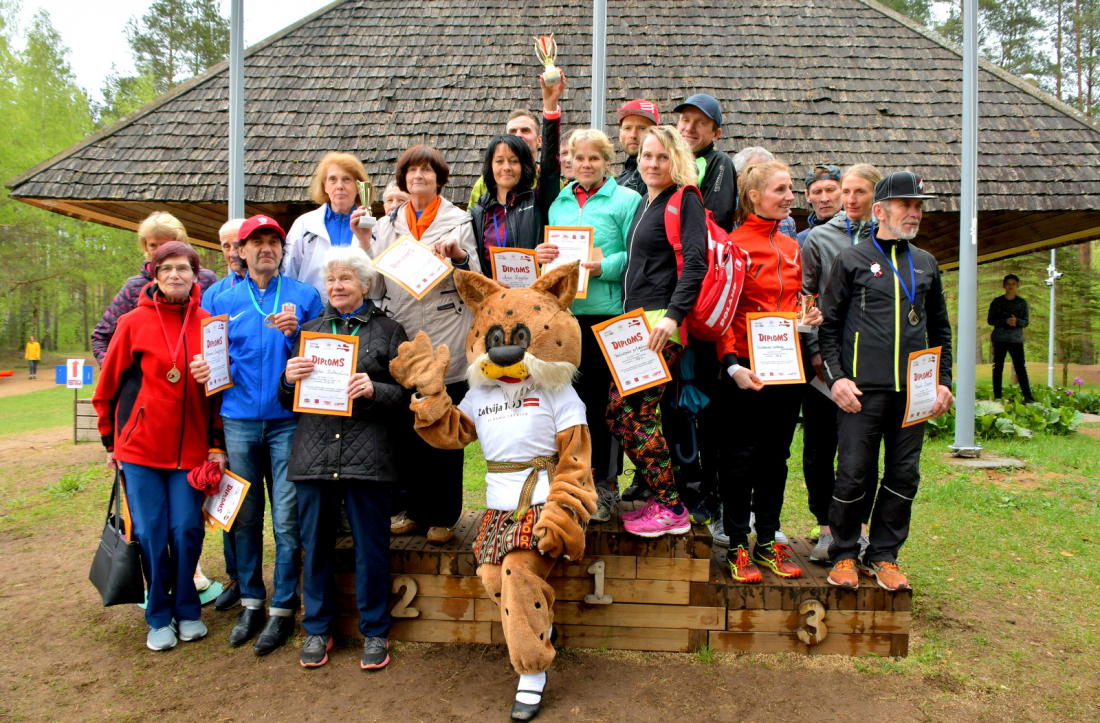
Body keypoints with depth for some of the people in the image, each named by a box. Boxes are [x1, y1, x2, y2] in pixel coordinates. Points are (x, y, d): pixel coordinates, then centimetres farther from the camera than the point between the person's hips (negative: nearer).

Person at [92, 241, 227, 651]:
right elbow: (108, 385, 6)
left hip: (191, 449, 1)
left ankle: (187, 611, 23)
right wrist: (111, 440, 8)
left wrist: (217, 444, 4)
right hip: (141, 447, -1)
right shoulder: (135, 322, -2)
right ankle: (159, 618, 21)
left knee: (187, 531, 4)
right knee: (150, 534, 5)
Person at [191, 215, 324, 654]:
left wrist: (295, 333, -14)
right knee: (245, 516, 10)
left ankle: (283, 608, 12)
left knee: (287, 518, -1)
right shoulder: (224, 301, 12)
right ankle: (251, 601, 25)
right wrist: (203, 370, -5)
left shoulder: (304, 296, 6)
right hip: (239, 420, 3)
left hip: (288, 420, -2)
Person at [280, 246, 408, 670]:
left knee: (371, 545, 3)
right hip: (313, 454, 3)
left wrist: (374, 389, -17)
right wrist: (289, 378, -4)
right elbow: (288, 400, 18)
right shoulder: (311, 330, 17)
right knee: (316, 544, 10)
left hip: (366, 455, -3)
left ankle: (375, 631, 20)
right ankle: (317, 628, 27)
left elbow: (405, 394, 1)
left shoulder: (388, 331, 6)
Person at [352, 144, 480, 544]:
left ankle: (443, 515, 15)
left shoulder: (458, 220, 6)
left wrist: (459, 255, -17)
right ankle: (416, 508, 23)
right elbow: (375, 288, 8)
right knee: (403, 433, 6)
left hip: (445, 346, -3)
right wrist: (364, 245, -2)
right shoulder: (387, 225, 14)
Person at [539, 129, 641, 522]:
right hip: (563, 311, 5)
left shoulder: (626, 200, 3)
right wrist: (540, 255, 0)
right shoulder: (559, 203, 19)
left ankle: (604, 485, 13)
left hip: (606, 312, -4)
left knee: (600, 398, -1)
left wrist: (604, 267, -19)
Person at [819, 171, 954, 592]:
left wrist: (943, 381, 11)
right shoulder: (851, 260, 4)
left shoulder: (926, 265, 17)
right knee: (853, 474, -2)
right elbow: (828, 325, 3)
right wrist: (835, 377, -8)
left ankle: (883, 556, 21)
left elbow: (940, 330, 21)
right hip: (862, 388, -4)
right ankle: (844, 555, 14)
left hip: (915, 391, 4)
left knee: (904, 476, 7)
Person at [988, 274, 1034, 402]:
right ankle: (997, 397, 6)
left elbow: (1026, 322, 5)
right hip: (999, 339, 0)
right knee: (997, 368, 1)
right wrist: (1006, 321, -16)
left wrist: (1017, 321, -18)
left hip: (1016, 340, 0)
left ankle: (1028, 397, -5)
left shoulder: (1022, 302, 8)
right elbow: (990, 320, 0)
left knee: (1021, 368, -5)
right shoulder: (997, 302, 5)